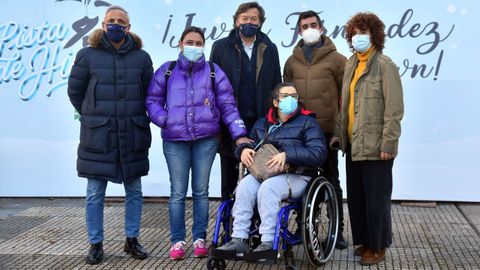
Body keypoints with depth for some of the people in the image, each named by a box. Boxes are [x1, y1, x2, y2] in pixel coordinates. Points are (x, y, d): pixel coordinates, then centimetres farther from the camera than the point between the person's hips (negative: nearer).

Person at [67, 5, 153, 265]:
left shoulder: (141, 58, 3)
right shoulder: (88, 55, -1)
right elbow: (75, 92, 8)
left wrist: (134, 117, 10)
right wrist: (93, 117, 12)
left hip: (133, 136, 2)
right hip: (97, 136, -1)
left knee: (134, 191, 9)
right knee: (95, 194, 3)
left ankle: (132, 240, 24)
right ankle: (96, 244, 16)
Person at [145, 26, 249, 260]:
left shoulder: (214, 72, 5)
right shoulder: (167, 71, 6)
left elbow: (227, 105, 3)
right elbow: (152, 99, 9)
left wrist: (239, 134, -5)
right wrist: (164, 119, -9)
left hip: (206, 140, 0)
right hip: (175, 140, 0)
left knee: (201, 191, 7)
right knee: (178, 193, 3)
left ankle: (199, 239, 17)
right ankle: (177, 241, 13)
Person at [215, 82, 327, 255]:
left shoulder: (307, 122, 5)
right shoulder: (262, 124, 21)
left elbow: (319, 153, -8)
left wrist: (288, 154, -20)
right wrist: (244, 149, 0)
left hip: (296, 176, -4)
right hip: (264, 172, 4)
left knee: (268, 187, -34)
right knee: (244, 186, -26)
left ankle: (268, 242, -30)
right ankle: (238, 240, -27)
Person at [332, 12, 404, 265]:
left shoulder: (384, 65, -10)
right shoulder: (350, 65, 13)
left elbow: (394, 109, -14)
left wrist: (388, 144, -16)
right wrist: (338, 133, 13)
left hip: (375, 146, -7)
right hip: (353, 144, 7)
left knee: (376, 199, 2)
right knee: (355, 196, 13)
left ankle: (377, 247, 17)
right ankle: (364, 241, 28)